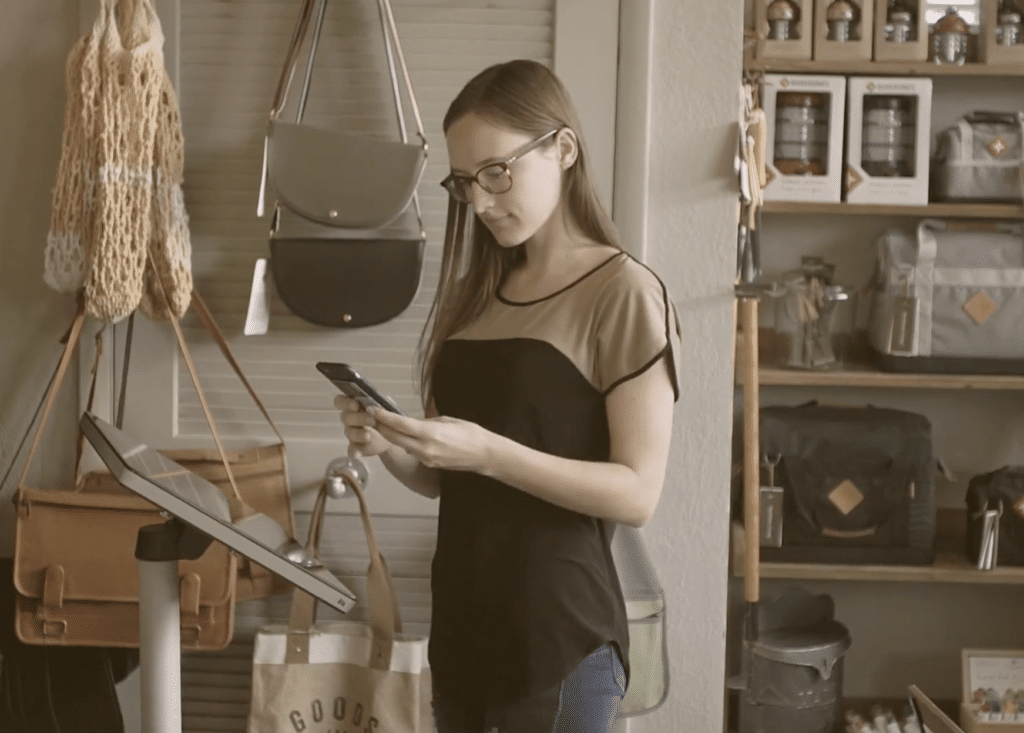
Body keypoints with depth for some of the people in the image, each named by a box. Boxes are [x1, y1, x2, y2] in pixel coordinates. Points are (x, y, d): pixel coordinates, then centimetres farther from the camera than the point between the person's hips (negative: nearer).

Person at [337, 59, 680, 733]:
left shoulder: (624, 294, -9)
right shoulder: (474, 297, 11)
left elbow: (638, 493, -16)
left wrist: (486, 452, -24)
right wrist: (390, 448, -6)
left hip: (562, 637, -6)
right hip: (463, 624, 6)